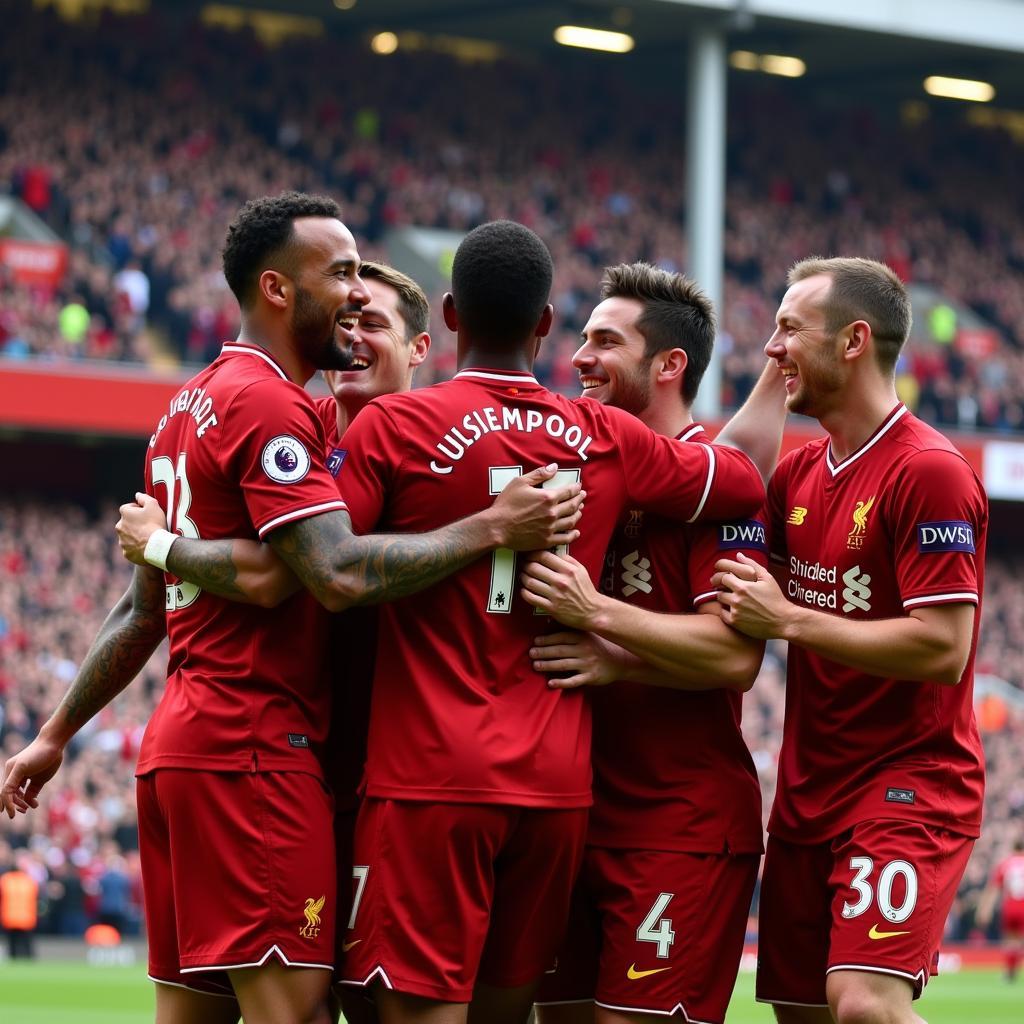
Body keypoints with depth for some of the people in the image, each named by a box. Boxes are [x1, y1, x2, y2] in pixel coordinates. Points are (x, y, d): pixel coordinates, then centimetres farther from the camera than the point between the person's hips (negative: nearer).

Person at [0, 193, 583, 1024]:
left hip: (181, 739, 10)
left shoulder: (189, 406, 19)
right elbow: (341, 575, -23)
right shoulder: (268, 404, -11)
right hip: (255, 749, -10)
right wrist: (491, 528, -18)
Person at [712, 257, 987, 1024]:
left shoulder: (929, 472, -14)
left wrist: (790, 620, -17)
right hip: (810, 789, 8)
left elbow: (942, 648, -21)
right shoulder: (798, 474, 10)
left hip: (910, 782, -8)